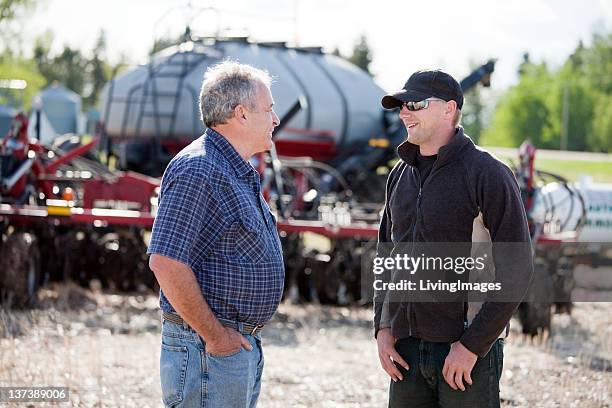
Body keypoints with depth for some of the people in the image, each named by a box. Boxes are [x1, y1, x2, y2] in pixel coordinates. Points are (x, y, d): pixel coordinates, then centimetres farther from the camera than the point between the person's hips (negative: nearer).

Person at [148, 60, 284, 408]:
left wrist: (248, 336, 17)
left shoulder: (241, 173, 17)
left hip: (244, 348, 10)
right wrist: (215, 336, -19)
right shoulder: (198, 170, -16)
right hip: (208, 351, -10)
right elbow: (166, 262, -24)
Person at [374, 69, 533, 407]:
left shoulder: (489, 174, -9)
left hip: (471, 350, -6)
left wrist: (472, 345, -15)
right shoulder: (401, 175, 11)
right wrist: (382, 329, 6)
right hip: (407, 347, 6)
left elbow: (515, 271, -12)